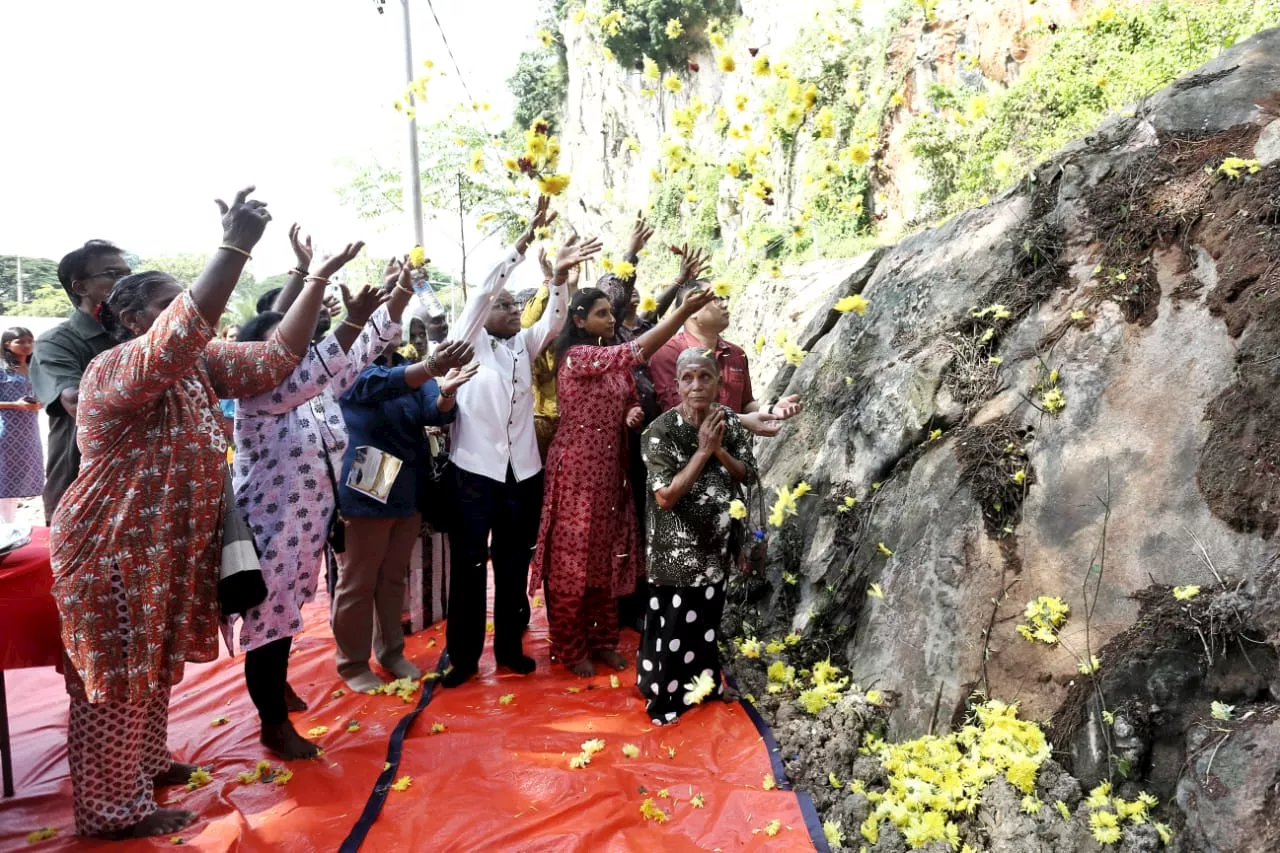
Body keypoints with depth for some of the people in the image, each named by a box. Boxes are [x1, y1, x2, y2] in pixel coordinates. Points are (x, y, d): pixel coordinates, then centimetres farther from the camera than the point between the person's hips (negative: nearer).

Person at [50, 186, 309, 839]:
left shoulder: (199, 365, 4)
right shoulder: (114, 369, -22)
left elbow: (273, 360, -3)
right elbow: (178, 339, -42)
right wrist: (235, 247, -44)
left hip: (170, 548, 9)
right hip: (115, 551, -8)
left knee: (152, 668, 23)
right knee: (115, 679, 6)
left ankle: (145, 764, 42)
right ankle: (113, 809, 22)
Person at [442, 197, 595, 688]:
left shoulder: (524, 345, 13)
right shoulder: (469, 342, 1)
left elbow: (554, 321, -1)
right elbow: (484, 290, -10)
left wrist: (559, 276, -18)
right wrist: (525, 239, -15)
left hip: (523, 472, 4)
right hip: (475, 470, -4)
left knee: (513, 564, 12)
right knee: (468, 564, 4)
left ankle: (509, 647, 25)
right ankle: (464, 655, 16)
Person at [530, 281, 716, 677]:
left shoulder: (616, 363, 11)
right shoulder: (575, 357, -15)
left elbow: (631, 403, 17)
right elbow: (636, 351, -28)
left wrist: (634, 414, -8)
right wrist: (683, 311, -32)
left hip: (609, 468, 8)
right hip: (577, 469, -8)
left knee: (606, 557, 13)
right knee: (573, 558, 2)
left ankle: (601, 640, 26)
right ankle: (570, 649, 15)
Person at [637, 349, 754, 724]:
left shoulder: (729, 421, -4)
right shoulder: (662, 430, -19)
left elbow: (748, 475, -1)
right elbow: (665, 497, -23)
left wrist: (719, 449, -18)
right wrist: (702, 451, -25)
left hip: (716, 541, 5)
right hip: (676, 547, -5)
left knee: (709, 615, 21)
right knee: (674, 621, 6)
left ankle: (704, 682, 42)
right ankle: (666, 698, 26)